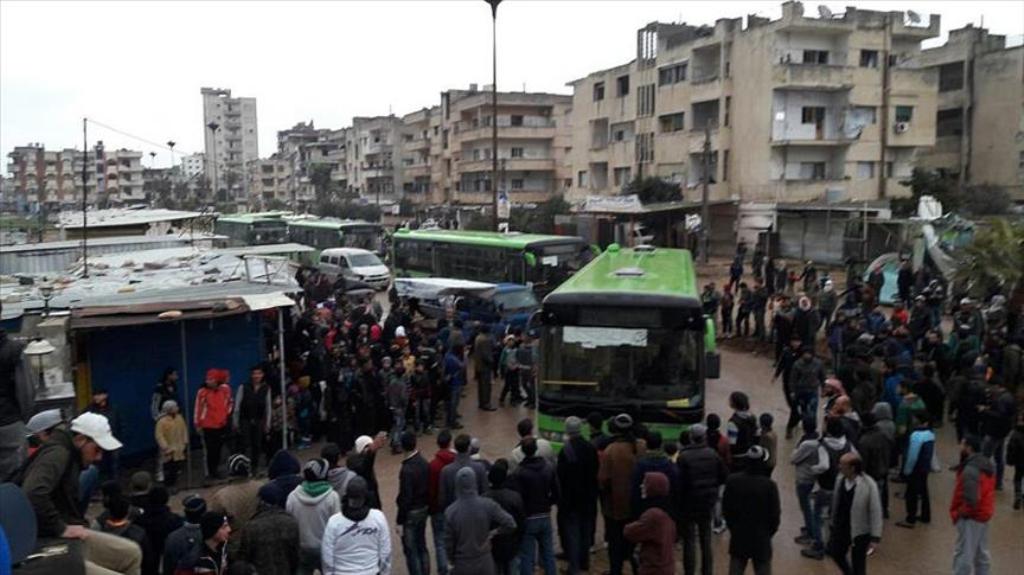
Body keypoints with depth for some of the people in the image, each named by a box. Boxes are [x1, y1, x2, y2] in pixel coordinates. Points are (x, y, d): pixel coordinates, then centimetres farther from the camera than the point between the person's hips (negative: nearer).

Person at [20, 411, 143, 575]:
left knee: (131, 553, 14)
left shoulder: (70, 455, 13)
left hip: (71, 538, 10)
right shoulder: (58, 454, -17)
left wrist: (77, 524, 2)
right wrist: (60, 528, -25)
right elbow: (33, 494, -33)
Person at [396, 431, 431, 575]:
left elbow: (405, 497, -21)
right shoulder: (424, 463, -2)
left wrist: (400, 519, -12)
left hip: (411, 513, -8)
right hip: (423, 510, 8)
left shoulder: (407, 469, -24)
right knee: (422, 547, 19)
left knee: (411, 550, 2)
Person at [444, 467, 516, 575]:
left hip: (461, 565, -1)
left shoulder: (451, 511, -14)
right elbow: (510, 524, -15)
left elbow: (448, 541, -6)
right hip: (484, 563, 1)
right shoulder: (488, 505, -14)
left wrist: (451, 561, 12)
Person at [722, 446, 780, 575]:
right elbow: (775, 514, -10)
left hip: (738, 536, 3)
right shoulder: (770, 485, -18)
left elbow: (726, 508, -1)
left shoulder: (732, 481, -9)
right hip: (762, 538, -3)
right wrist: (769, 532, 8)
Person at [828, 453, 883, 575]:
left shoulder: (869, 485, -25)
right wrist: (833, 522, 14)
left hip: (860, 532, -6)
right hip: (841, 528, 6)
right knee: (835, 553, 20)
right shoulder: (840, 478, -8)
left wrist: (875, 537, -18)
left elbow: (875, 512, -20)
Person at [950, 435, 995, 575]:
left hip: (971, 517, -10)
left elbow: (970, 499, -31)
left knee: (963, 554, 0)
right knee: (981, 552, 21)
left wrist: (959, 513, -14)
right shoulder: (987, 464, 5)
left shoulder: (970, 469, -27)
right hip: (984, 513, 10)